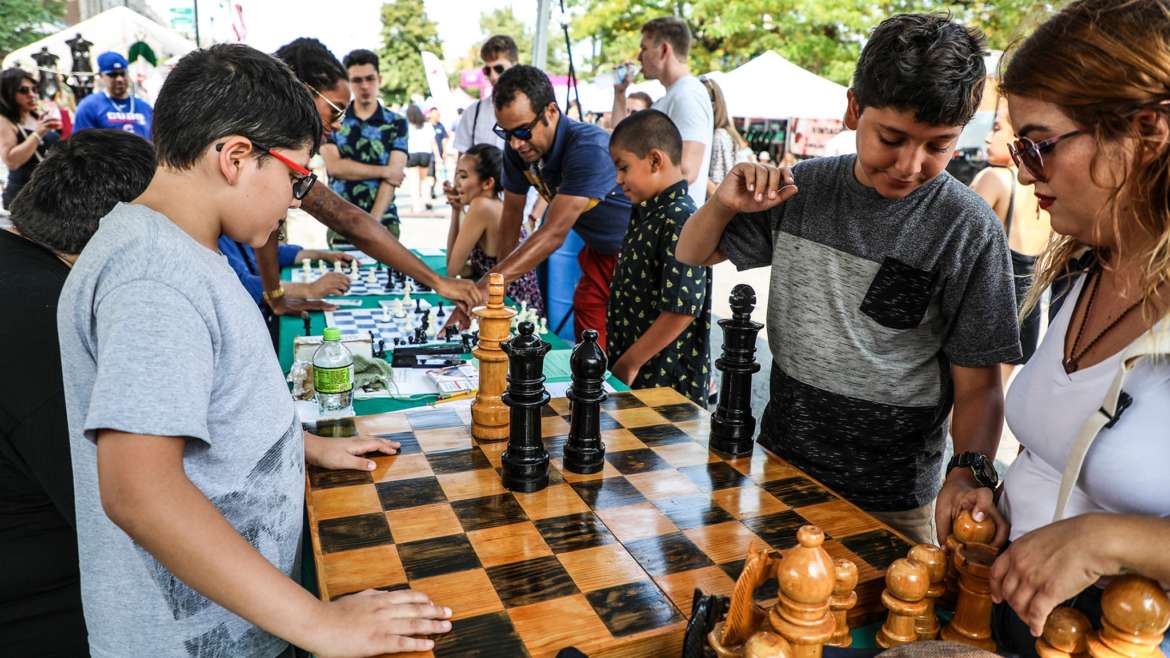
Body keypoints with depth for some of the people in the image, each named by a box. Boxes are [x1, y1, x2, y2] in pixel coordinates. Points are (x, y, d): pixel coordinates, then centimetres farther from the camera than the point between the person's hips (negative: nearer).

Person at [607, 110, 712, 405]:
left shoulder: (681, 221, -20)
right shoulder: (645, 214, 9)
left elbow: (682, 311, -24)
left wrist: (628, 364, -17)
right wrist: (616, 357, 14)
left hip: (666, 382, -8)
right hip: (628, 372, 8)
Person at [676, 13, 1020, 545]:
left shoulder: (969, 231, -14)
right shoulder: (803, 187, -4)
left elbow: (978, 386, -10)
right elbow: (695, 254, 7)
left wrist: (970, 470, -27)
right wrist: (725, 205, -13)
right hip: (780, 463, 4)